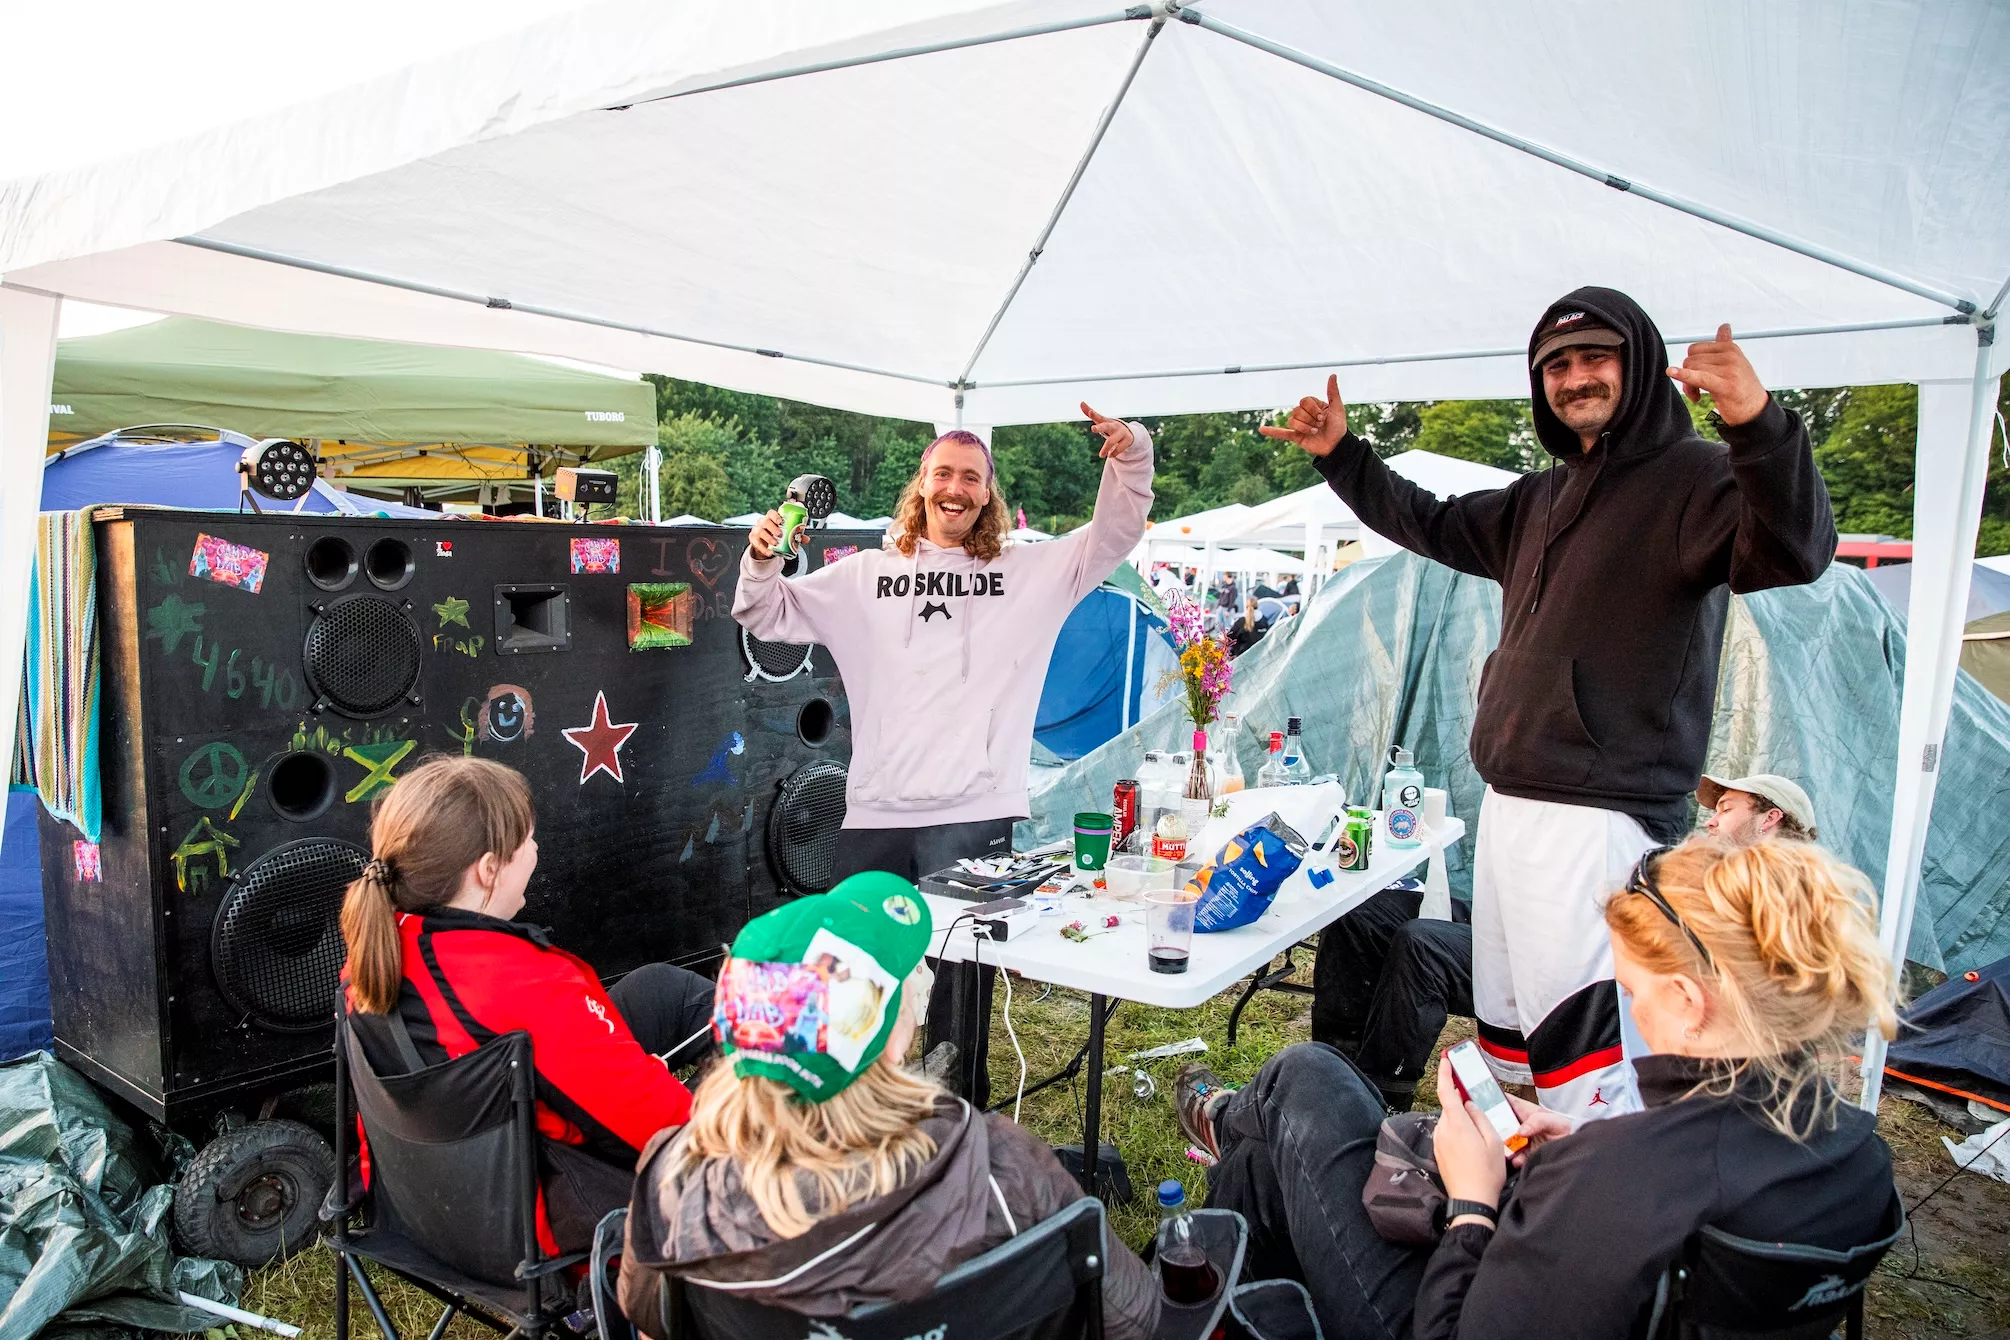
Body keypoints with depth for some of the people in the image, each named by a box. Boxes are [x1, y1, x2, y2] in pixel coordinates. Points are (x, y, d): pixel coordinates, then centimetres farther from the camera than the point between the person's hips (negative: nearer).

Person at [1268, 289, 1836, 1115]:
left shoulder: (1693, 479, -8)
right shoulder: (1542, 499, 18)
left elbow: (1794, 555, -27)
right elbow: (1430, 524, 29)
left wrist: (1760, 427, -44)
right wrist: (1339, 454, 23)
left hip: (1595, 818, -9)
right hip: (1509, 801, 9)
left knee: (1575, 1047, -11)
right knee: (1504, 1033, 18)